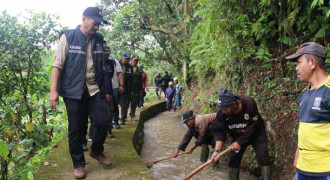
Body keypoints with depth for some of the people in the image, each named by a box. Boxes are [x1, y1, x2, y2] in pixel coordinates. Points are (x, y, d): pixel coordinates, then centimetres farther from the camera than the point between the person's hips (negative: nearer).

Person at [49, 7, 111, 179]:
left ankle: (96, 151, 27)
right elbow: (57, 64, -8)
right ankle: (78, 164, 19)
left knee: (103, 122, 0)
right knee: (75, 128, 3)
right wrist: (53, 90, -15)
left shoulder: (98, 39, 8)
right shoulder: (68, 36, -4)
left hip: (94, 89, 4)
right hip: (73, 90, -3)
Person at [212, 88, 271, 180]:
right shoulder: (221, 113, -23)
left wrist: (240, 142, -25)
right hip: (237, 135, 3)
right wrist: (217, 150, -28)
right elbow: (221, 132, -17)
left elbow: (252, 127, -27)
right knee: (233, 159, 2)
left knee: (263, 157, -10)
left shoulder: (249, 103, -33)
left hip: (256, 133, -3)